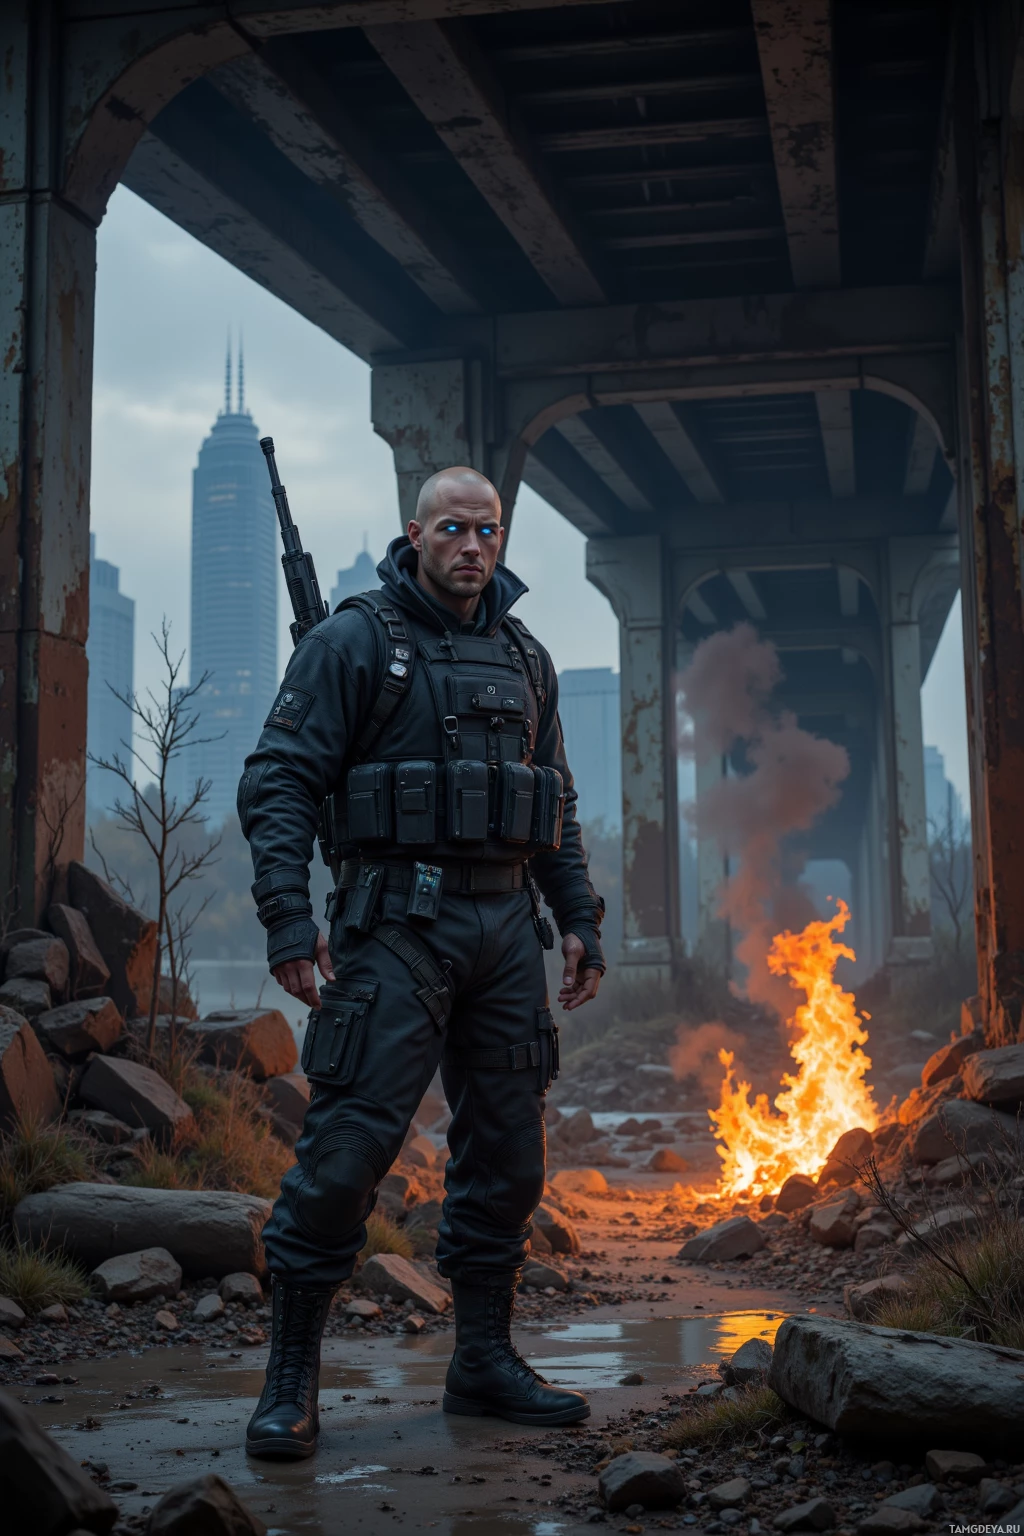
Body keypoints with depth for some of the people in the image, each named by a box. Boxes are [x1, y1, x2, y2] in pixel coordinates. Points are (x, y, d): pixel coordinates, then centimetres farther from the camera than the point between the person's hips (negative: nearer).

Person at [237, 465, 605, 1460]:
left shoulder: (525, 660, 17)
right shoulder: (354, 642, -1)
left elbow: (556, 805, 22)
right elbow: (278, 781, -7)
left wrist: (580, 920, 13)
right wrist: (289, 916, -18)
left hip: (505, 928, 6)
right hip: (399, 922, -6)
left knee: (508, 1151, 8)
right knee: (349, 1142, -11)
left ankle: (484, 1360, 21)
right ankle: (290, 1376, 1)